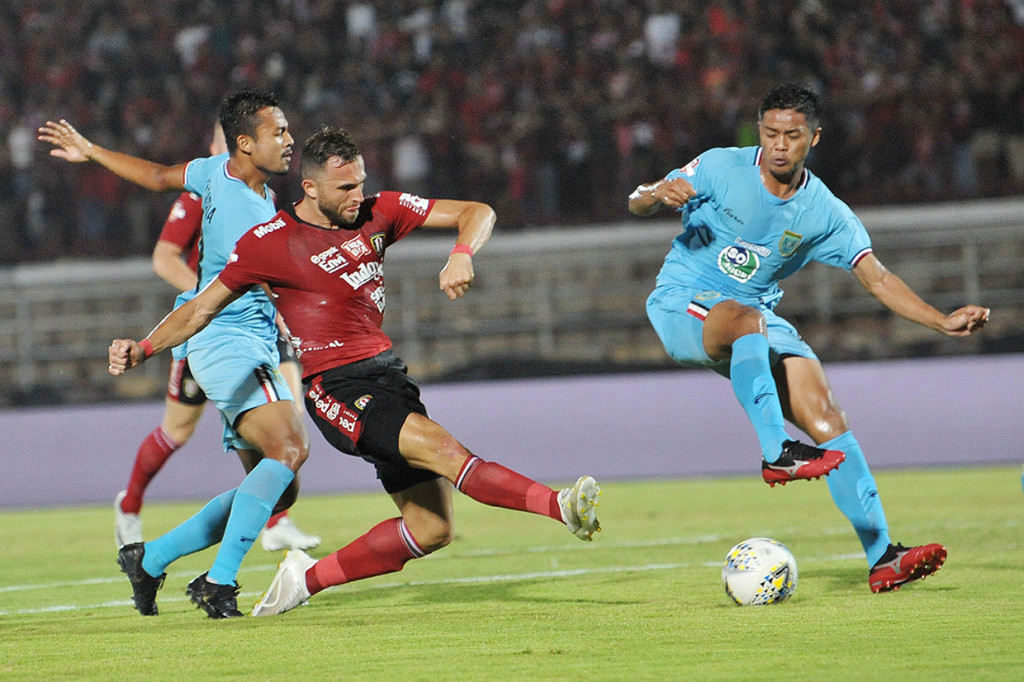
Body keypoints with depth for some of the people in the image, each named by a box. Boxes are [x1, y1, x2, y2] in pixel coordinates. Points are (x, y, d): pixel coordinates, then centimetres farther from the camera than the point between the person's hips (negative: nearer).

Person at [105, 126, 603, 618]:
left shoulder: (378, 213, 8)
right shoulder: (268, 243, -3)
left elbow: (476, 213, 8)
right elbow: (203, 308, 6)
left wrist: (462, 255, -14)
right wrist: (140, 350, -6)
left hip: (386, 371, 7)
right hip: (334, 388, -7)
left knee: (431, 529, 2)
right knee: (438, 446, -30)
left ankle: (308, 578, 12)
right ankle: (558, 506, -44)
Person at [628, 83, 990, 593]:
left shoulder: (825, 214, 0)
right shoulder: (721, 168, -7)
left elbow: (878, 279, -2)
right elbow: (636, 205, -2)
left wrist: (942, 322, -15)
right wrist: (658, 194, -27)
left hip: (755, 318, 3)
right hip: (682, 304, -3)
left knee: (825, 413, -14)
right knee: (747, 318, -39)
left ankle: (881, 558, -16)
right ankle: (775, 454, -44)